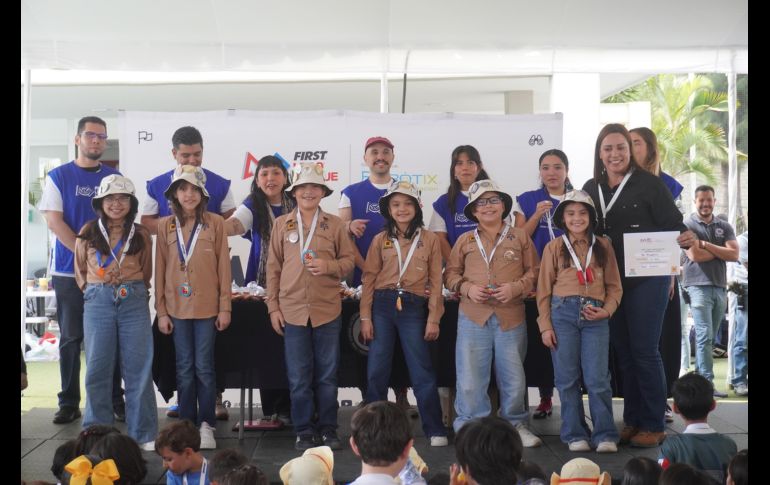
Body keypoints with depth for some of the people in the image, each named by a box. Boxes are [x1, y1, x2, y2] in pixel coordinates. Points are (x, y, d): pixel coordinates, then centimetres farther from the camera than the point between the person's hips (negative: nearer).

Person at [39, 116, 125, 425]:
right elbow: (54, 221, -5)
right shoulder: (59, 176, 3)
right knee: (71, 339, 4)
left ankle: (115, 401, 10)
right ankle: (69, 403, 11)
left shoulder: (115, 178, 9)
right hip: (69, 272, -1)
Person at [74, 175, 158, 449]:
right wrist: (93, 290, 9)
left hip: (134, 301, 0)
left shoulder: (141, 235, 7)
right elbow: (80, 269, 16)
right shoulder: (88, 233, 7)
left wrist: (134, 290, 8)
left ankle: (144, 435, 8)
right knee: (97, 369, 3)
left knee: (138, 369, 1)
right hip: (98, 302, 0)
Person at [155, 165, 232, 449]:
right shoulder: (165, 226, 4)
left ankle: (206, 425, 11)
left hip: (207, 306, -2)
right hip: (177, 307, 2)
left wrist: (225, 307, -3)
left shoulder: (215, 223, -1)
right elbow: (160, 269, 5)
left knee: (204, 367, 2)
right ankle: (187, 424, 18)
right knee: (184, 368, 9)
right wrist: (161, 311, 1)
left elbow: (223, 266, 0)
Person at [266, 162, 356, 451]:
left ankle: (328, 429, 19)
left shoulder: (334, 224, 3)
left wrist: (329, 267, -14)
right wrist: (273, 306, 1)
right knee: (298, 377, 6)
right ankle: (304, 431, 17)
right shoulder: (281, 224, 4)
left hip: (327, 309, 0)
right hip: (292, 310, 0)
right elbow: (273, 267, 6)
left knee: (327, 375, 8)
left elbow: (349, 259, 6)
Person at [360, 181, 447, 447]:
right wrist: (365, 317, -2)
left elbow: (436, 282, 2)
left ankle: (435, 430, 11)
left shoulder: (429, 239, 2)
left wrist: (433, 319, -3)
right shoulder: (380, 240, 6)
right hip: (382, 305, 2)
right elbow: (369, 278, 4)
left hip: (414, 307, -2)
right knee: (377, 371, 6)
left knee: (422, 372, 3)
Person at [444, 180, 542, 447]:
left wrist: (515, 287, -10)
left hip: (511, 317, 0)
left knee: (513, 378, 6)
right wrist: (467, 288, -6)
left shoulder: (520, 237, 10)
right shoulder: (465, 240, 13)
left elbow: (534, 272, 8)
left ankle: (515, 425, 25)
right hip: (473, 317, 0)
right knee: (469, 380, -2)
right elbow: (450, 274, 13)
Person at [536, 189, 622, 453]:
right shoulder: (554, 247, 8)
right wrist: (545, 326, 0)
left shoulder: (603, 246, 11)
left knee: (597, 378, -3)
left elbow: (614, 286, 11)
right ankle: (575, 435, 13)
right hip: (563, 313, 0)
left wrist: (606, 310, -6)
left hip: (595, 316, 0)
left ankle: (605, 436, 7)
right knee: (567, 378, 4)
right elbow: (544, 290, 6)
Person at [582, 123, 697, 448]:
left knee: (644, 351, -2)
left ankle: (653, 425, 8)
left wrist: (687, 239, -31)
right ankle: (632, 421, 21)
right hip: (609, 281, 5)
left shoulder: (648, 184, -8)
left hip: (647, 280, -5)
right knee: (623, 352, 11)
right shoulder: (591, 189, 7)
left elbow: (673, 225, -10)